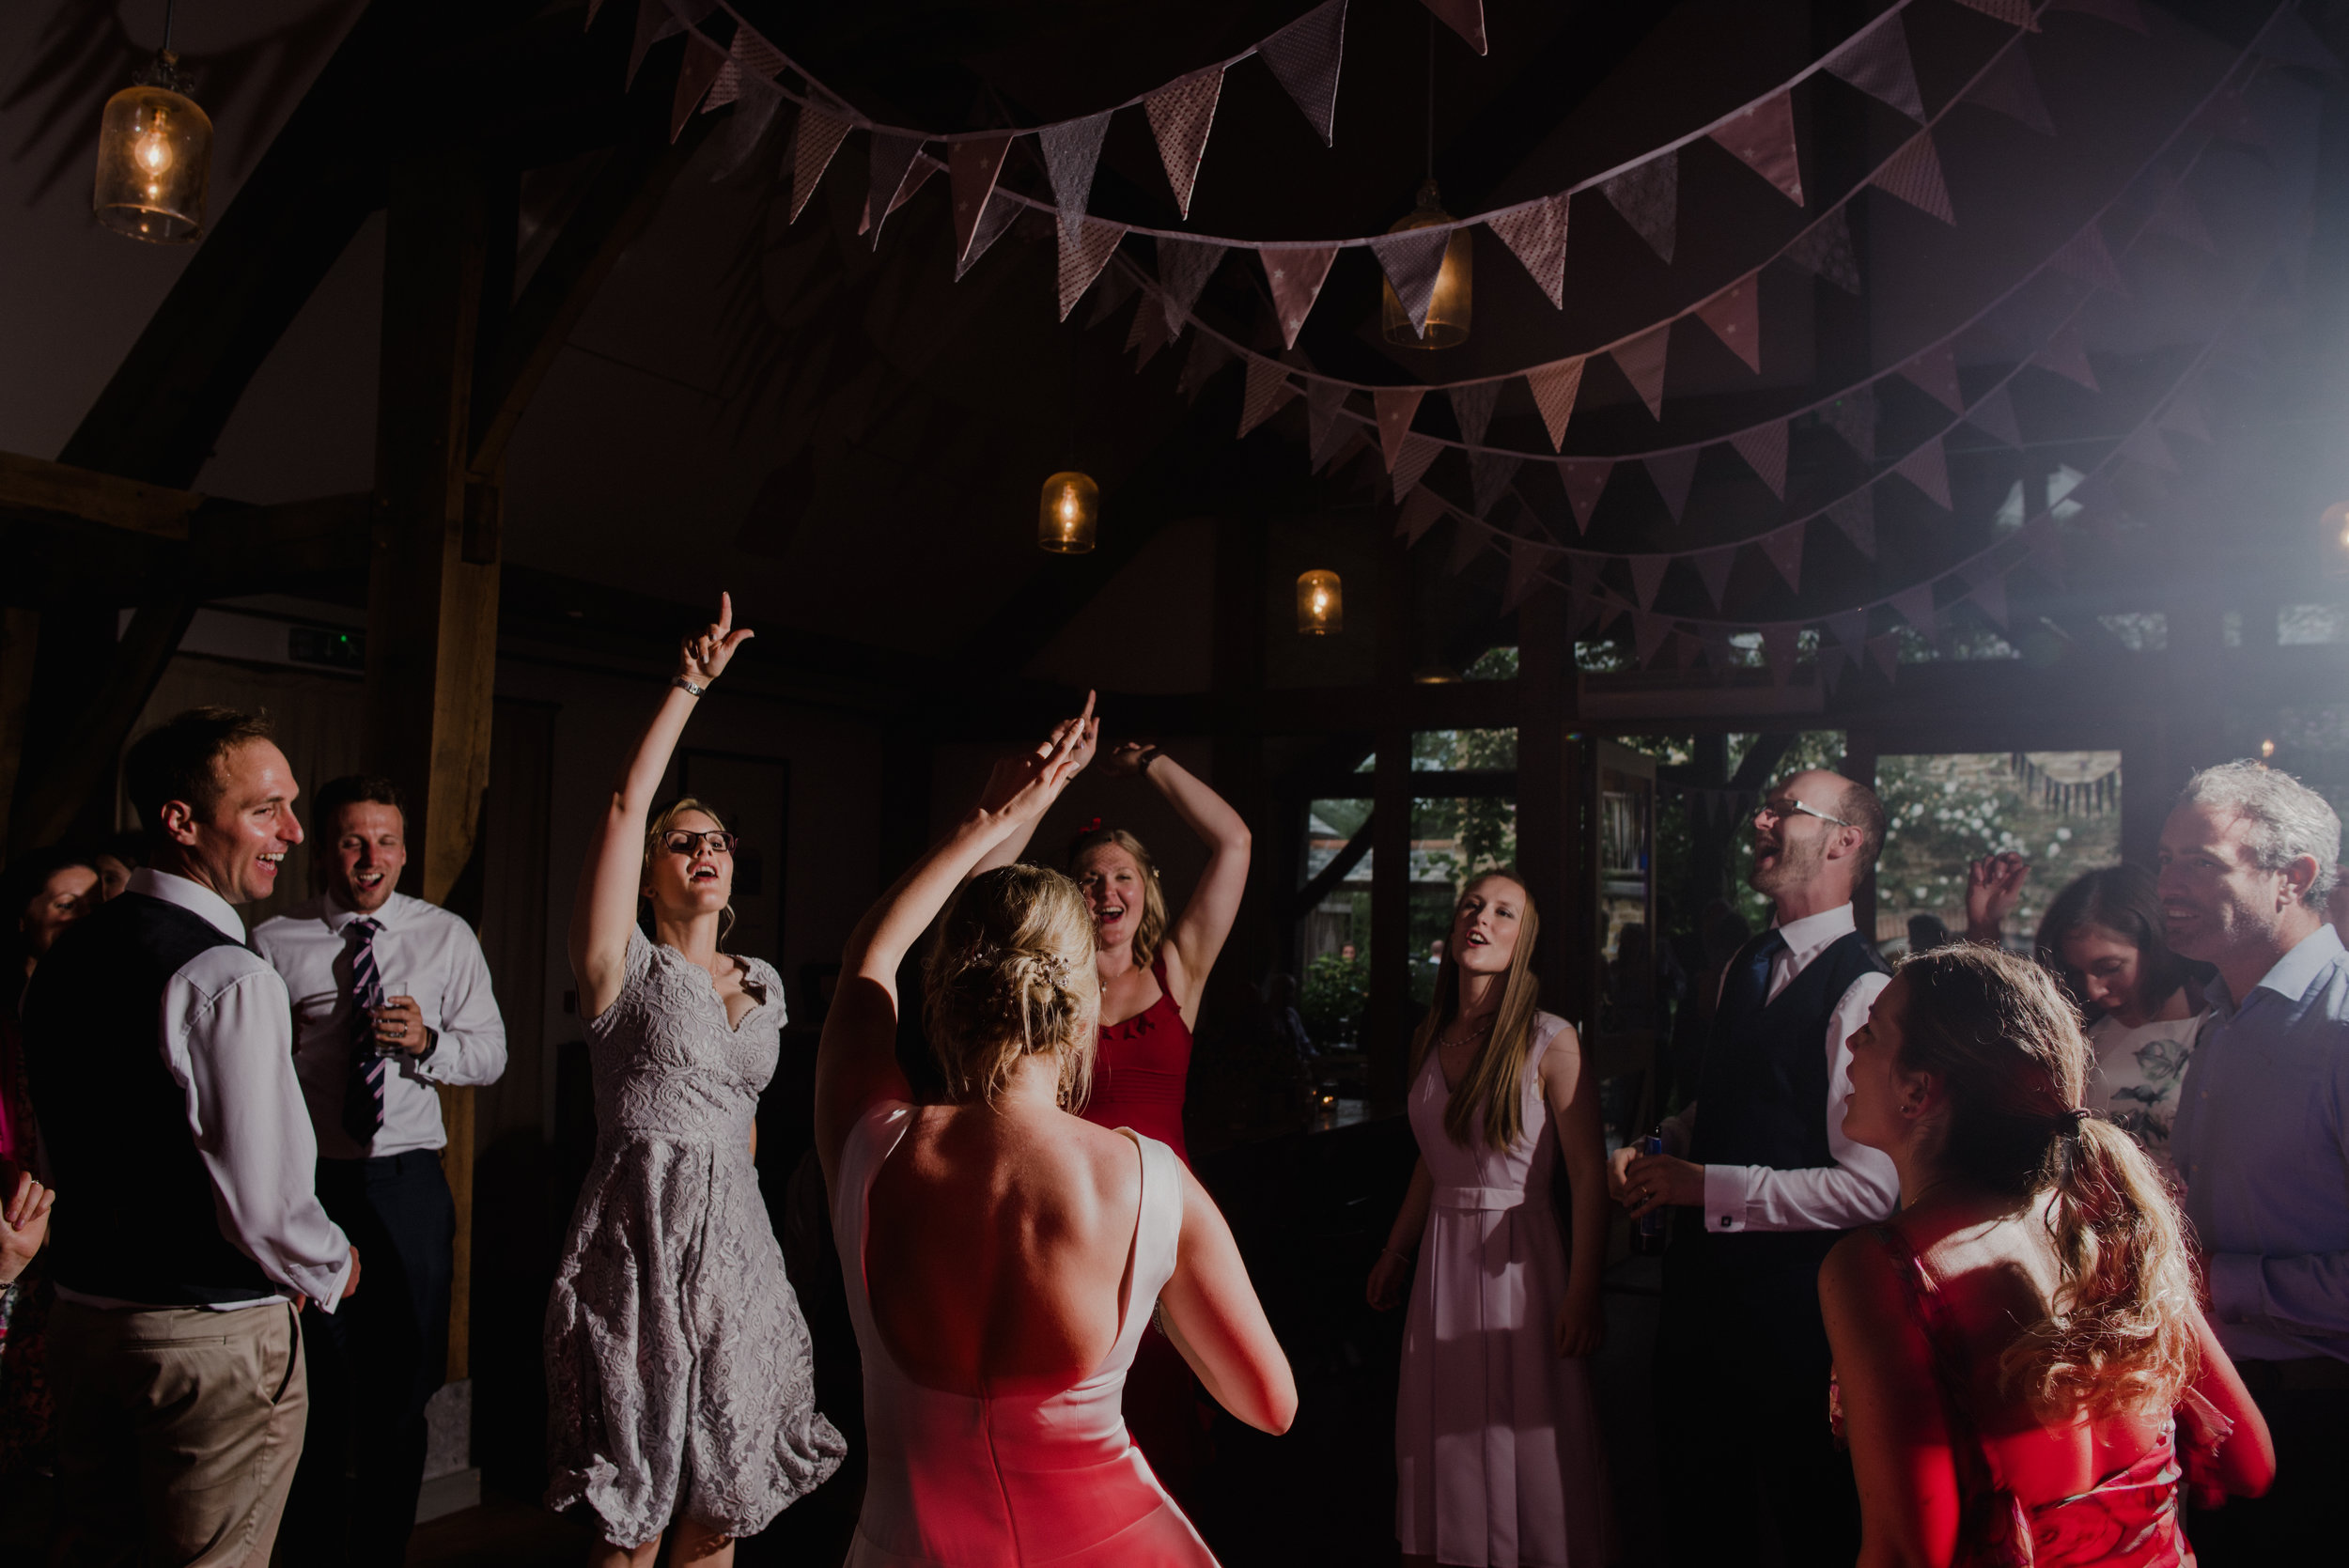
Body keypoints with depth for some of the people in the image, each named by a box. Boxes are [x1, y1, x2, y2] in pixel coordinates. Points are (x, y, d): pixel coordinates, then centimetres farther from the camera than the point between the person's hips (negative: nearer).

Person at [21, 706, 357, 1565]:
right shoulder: (228, 980, -24)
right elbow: (263, 1204, -25)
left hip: (82, 1311, 8)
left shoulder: (64, 956, 4)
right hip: (215, 1335, -8)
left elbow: (58, 1155, 14)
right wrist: (330, 1273, -5)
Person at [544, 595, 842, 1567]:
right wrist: (689, 687, -16)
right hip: (637, 1243, -5)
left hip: (735, 1243, 5)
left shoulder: (764, 983, 13)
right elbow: (624, 805, -13)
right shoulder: (625, 966, -2)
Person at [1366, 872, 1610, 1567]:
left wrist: (1583, 1294, -15)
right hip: (1442, 1256, 5)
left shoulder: (1550, 1042, -13)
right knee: (1446, 1436, 13)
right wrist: (1395, 1252, 18)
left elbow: (1589, 1177, -13)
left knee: (1524, 1437, 6)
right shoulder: (1431, 1037, 5)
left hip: (1518, 1258, -5)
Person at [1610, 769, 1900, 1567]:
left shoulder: (1863, 993, -21)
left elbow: (1872, 1186, -27)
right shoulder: (1745, 967, 7)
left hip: (1791, 1300, -8)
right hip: (1704, 1284, 8)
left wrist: (1705, 1186, -21)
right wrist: (1658, 1151, 1)